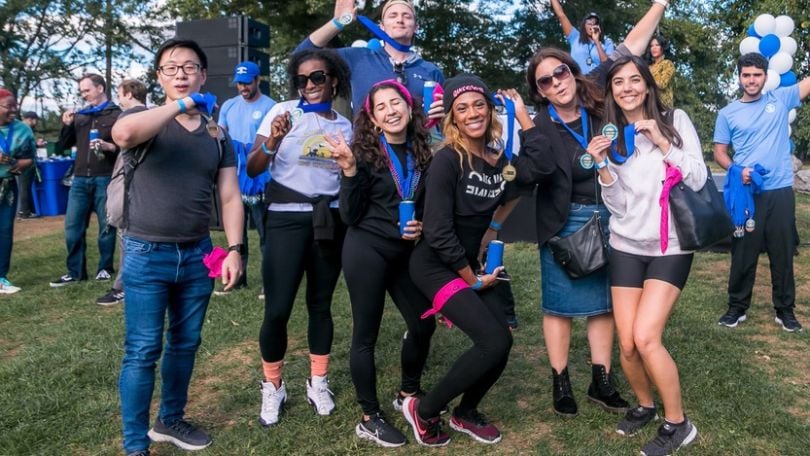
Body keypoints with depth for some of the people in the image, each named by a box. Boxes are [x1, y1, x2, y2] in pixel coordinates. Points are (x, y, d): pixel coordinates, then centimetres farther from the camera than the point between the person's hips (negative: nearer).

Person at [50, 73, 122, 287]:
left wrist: (109, 146, -23)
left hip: (105, 179, -5)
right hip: (80, 179, 5)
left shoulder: (117, 115, 0)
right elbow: (64, 145, 18)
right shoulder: (80, 115, 16)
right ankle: (75, 272, 13)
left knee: (106, 227, 4)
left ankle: (105, 269, 16)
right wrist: (67, 125, 3)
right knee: (72, 227, 4)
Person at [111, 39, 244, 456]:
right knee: (142, 351, 1)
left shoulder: (216, 134, 9)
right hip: (146, 254, -4)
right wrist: (180, 105, -21)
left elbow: (229, 196, 6)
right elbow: (122, 133, -30)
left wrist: (235, 248, -4)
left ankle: (170, 420, 35)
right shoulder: (144, 119, -3)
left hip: (197, 254, 4)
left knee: (185, 343, 15)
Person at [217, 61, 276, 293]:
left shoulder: (270, 106, -6)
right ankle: (239, 274, 25)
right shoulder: (228, 106, 11)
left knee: (264, 230, -4)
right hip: (233, 177, 6)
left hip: (259, 178, -6)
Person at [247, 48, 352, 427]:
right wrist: (272, 141, -23)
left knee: (321, 304, 10)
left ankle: (318, 383, 25)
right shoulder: (283, 112, -1)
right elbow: (252, 169, -7)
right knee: (277, 309, -6)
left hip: (330, 220, 3)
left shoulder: (344, 125, 10)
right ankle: (272, 387, 14)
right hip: (287, 219, -3)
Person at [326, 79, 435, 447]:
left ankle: (408, 394, 35)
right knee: (366, 333, 3)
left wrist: (423, 227, -5)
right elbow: (350, 216, -13)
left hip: (406, 253, 6)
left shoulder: (423, 152, 5)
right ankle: (370, 419, 17)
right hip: (367, 250, -5)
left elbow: (430, 206, 16)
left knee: (424, 323, 10)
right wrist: (349, 171, -24)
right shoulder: (365, 153, -9)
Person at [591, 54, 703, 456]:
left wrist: (663, 143, -17)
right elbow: (617, 204, -1)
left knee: (646, 337, -15)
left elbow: (698, 180, -8)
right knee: (627, 344, 1)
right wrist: (602, 166, -16)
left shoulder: (675, 120, -1)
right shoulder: (610, 136, 4)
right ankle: (645, 405, 30)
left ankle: (678, 424, 6)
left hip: (670, 247, -3)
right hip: (626, 247, 3)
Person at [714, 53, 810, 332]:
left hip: (780, 191, 1)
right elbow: (719, 152, 6)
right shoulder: (728, 114, 5)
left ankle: (785, 310, 20)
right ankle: (737, 307, 18)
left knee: (783, 253, 8)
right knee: (743, 253, 6)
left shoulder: (781, 99, 7)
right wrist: (736, 170, -13)